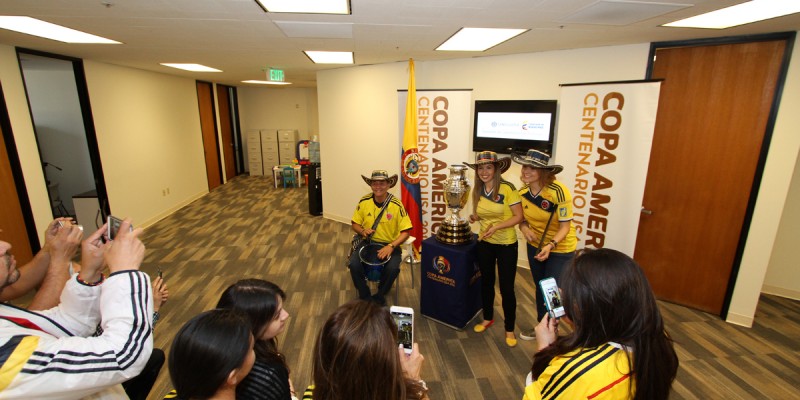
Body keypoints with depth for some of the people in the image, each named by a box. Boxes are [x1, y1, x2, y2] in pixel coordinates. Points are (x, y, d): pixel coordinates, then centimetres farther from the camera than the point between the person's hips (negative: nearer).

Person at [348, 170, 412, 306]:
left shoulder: (396, 205, -13)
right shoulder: (364, 201, -5)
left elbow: (405, 231, -11)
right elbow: (355, 224, 7)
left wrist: (391, 246, -25)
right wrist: (363, 231, -16)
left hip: (390, 245, -2)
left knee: (393, 268, -29)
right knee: (353, 264, -24)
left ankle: (379, 297, 3)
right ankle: (365, 296, 4)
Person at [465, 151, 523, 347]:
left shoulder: (507, 188, -18)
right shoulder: (477, 190, -1)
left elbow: (519, 216, -17)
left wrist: (497, 227, -27)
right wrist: (474, 217, -9)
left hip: (506, 244, -5)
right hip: (484, 243, 5)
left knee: (506, 287, 3)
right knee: (486, 281, 19)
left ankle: (509, 329, 23)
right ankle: (487, 318, 40)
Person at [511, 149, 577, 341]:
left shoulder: (559, 192, -28)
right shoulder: (523, 192, -12)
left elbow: (565, 226, -23)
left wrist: (550, 246, -37)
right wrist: (524, 227, -18)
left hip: (560, 248, -5)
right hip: (535, 245, 5)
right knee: (540, 288, 20)